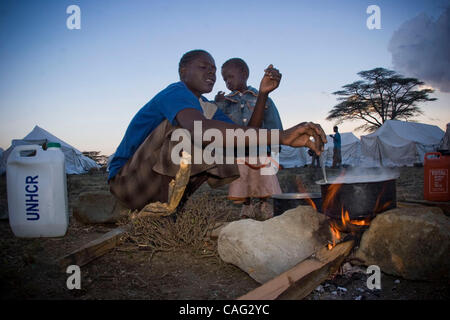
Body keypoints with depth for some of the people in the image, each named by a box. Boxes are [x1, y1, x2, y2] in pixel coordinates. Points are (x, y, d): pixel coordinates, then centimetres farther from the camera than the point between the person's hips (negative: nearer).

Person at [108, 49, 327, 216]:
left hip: (162, 183, 9)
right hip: (127, 181, -9)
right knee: (182, 126, -28)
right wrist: (281, 137, -50)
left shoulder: (206, 107, 13)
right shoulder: (177, 93, -18)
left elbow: (246, 137, 3)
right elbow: (198, 129, -44)